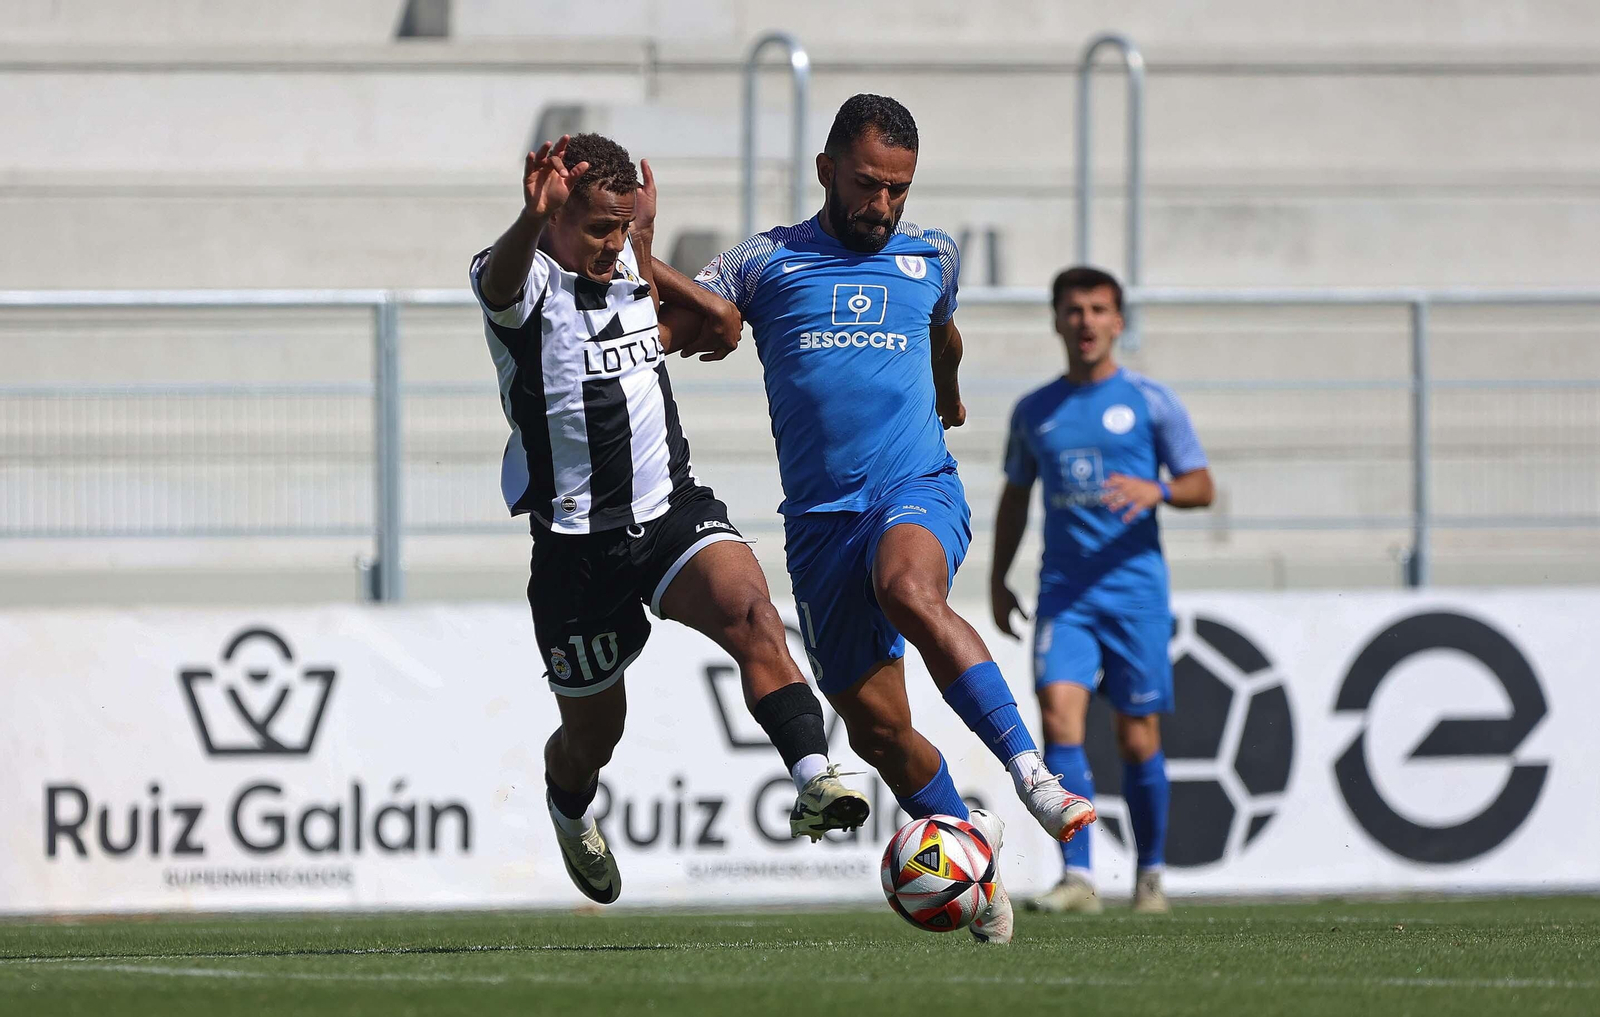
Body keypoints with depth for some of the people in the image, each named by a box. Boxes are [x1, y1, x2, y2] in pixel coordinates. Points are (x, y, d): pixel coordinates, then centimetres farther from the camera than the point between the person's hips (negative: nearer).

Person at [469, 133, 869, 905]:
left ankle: (813, 782, -41)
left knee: (749, 611, -29)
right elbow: (501, 280, -41)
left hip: (673, 511, 4)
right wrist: (532, 220, -62)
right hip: (578, 542, -4)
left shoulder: (625, 263, 9)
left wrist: (645, 240, 22)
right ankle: (570, 810, 47)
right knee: (593, 732, 12)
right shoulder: (524, 279, -12)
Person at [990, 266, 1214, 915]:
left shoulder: (1149, 402, 3)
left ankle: (1150, 874, 20)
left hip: (1135, 588, -2)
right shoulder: (1034, 412, 12)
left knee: (1138, 738, 2)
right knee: (1059, 712, -18)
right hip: (1064, 591, 2)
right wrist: (999, 579, 17)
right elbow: (1015, 496, 23)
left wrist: (1157, 490, -18)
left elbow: (1201, 487, 3)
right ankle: (1077, 878, -21)